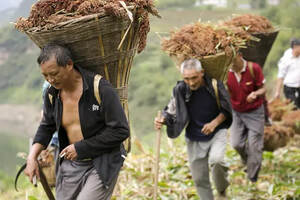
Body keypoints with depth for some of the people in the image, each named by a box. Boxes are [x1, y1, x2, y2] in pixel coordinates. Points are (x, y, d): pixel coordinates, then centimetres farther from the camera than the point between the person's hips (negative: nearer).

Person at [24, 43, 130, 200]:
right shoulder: (52, 94, 0)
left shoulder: (100, 88, -18)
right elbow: (46, 127, 17)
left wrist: (81, 148, -16)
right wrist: (32, 157, 0)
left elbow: (121, 131, -18)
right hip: (70, 164, 6)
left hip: (102, 163, -6)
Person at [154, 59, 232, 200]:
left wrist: (215, 122, -17)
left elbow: (226, 110, -1)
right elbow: (171, 113, -2)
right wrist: (162, 120, -23)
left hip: (217, 132, -2)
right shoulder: (180, 90, -12)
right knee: (199, 179, 6)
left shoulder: (215, 86, -14)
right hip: (195, 139, 2)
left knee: (216, 159, -30)